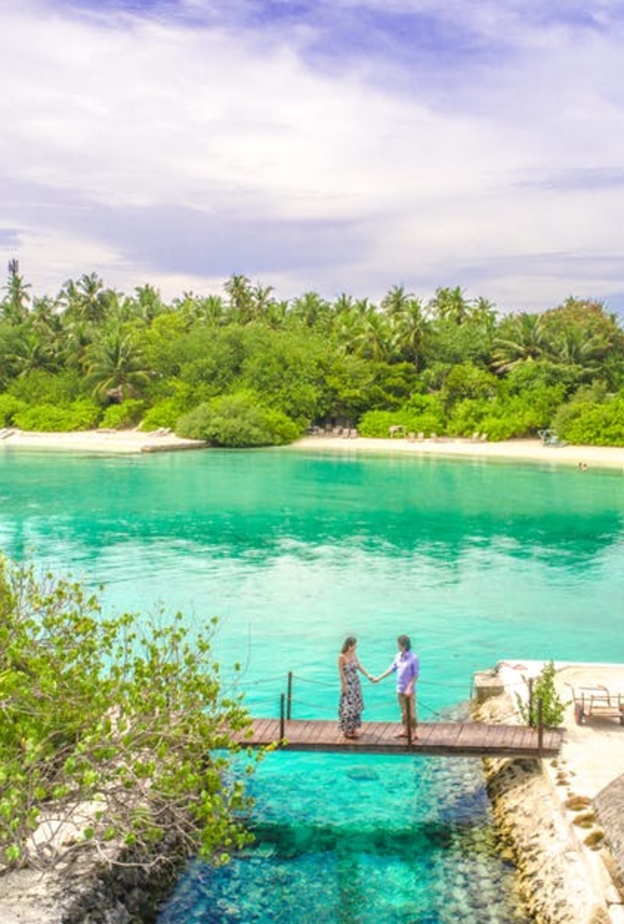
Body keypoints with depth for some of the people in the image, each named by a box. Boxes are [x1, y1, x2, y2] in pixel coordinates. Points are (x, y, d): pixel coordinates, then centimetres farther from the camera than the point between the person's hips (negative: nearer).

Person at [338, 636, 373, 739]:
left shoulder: (354, 654, 1)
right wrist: (344, 685, -14)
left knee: (356, 706, 11)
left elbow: (359, 667, 10)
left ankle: (354, 728, 23)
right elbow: (341, 672, -15)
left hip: (356, 683, 7)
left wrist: (368, 675, 6)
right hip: (348, 685, -7)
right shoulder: (342, 657, -18)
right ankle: (347, 730, 13)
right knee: (348, 707, 0)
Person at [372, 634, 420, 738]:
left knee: (411, 712, 1)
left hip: (409, 690, -6)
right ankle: (405, 731, 26)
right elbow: (392, 669, 12)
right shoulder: (398, 656, 3)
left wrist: (409, 688, -19)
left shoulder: (413, 658, -17)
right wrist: (379, 678, 13)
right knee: (404, 711, 15)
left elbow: (416, 675, -14)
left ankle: (414, 733, 11)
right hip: (400, 689, 6)